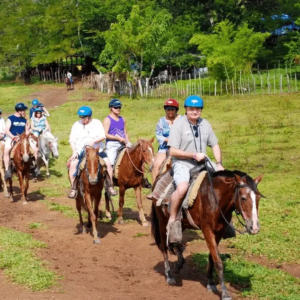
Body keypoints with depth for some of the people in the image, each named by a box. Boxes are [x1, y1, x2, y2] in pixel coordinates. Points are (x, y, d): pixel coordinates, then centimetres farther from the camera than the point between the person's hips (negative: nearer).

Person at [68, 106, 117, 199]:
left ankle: (110, 186, -4)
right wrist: (74, 151, -9)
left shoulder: (97, 123, 3)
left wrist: (94, 141, -23)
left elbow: (102, 136, -5)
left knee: (108, 163, -20)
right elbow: (72, 140, 5)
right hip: (80, 152, 0)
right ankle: (73, 189, -17)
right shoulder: (76, 125, 6)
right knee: (73, 164, -25)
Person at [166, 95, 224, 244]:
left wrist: (219, 163, -1)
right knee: (182, 187, -34)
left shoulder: (205, 124, 9)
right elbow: (173, 151, -13)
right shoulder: (178, 125, -9)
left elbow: (214, 145, 15)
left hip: (202, 163, 6)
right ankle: (172, 220, -17)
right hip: (182, 163, -6)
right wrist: (194, 155, -19)